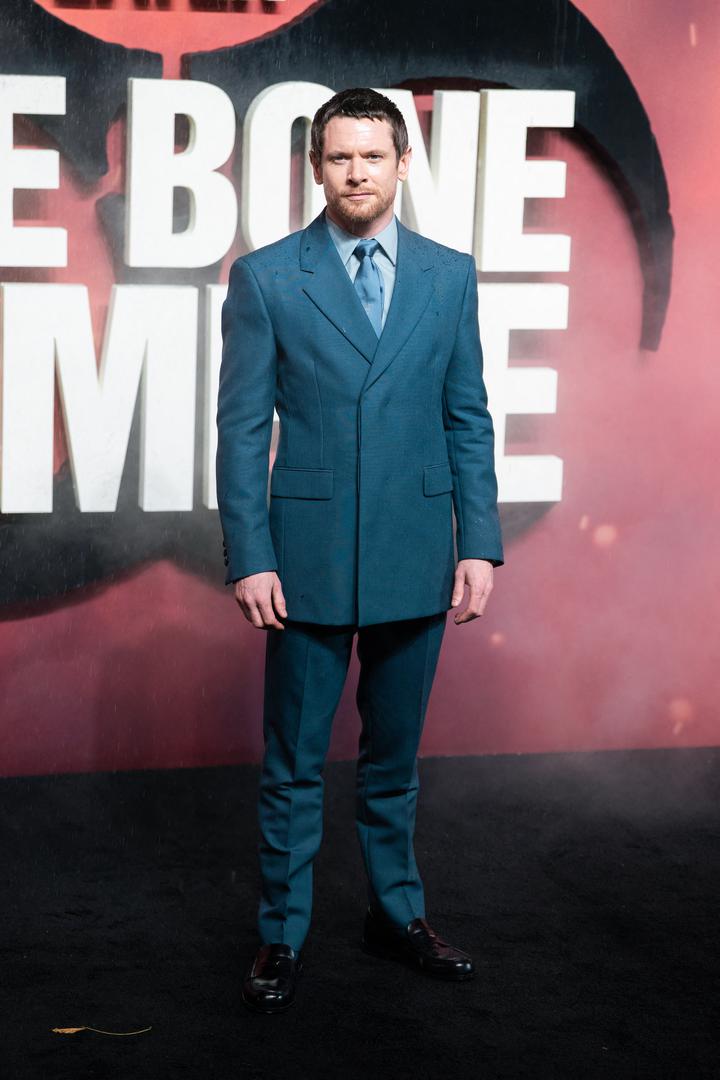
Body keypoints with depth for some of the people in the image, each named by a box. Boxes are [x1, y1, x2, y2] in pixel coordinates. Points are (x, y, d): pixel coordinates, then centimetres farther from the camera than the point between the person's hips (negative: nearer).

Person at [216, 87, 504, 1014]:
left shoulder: (449, 274, 5)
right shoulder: (264, 277, -2)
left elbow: (469, 419, 6)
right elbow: (241, 428, -3)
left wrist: (480, 544, 0)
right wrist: (248, 558, -9)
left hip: (416, 557, 2)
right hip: (308, 556, -2)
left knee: (395, 756, 15)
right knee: (293, 763, 6)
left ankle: (397, 913, 30)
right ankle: (282, 937, 19)